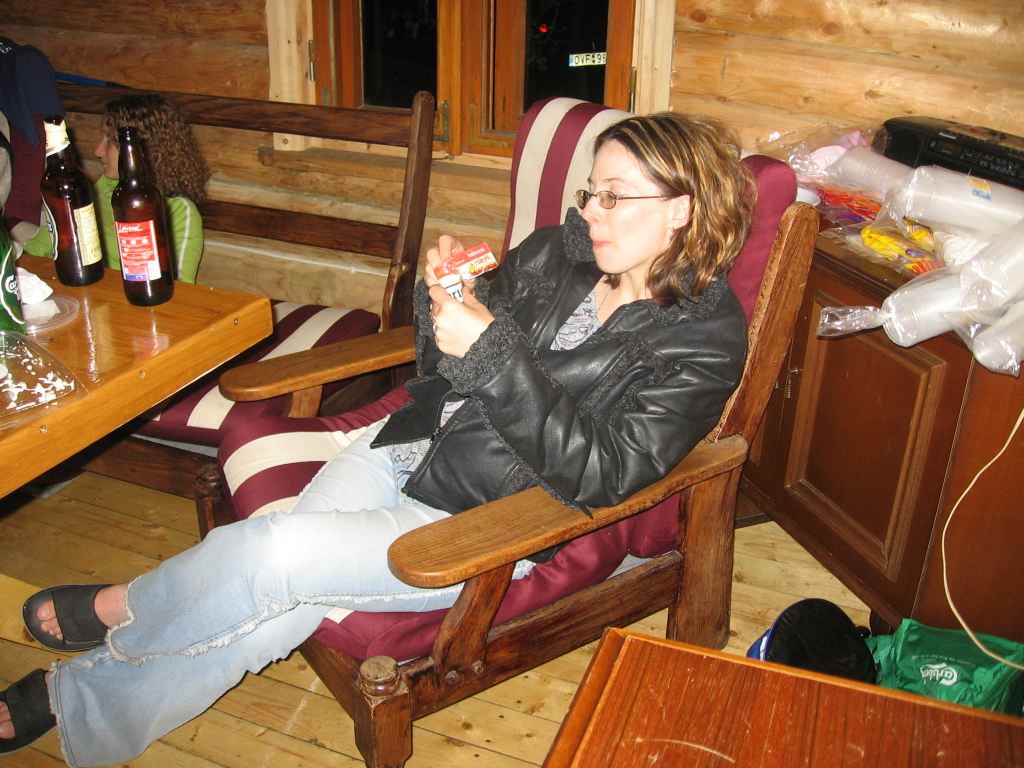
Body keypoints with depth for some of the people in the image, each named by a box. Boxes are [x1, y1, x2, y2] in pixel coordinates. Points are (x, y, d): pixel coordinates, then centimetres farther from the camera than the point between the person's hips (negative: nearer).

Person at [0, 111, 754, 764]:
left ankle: (119, 611, 11)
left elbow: (601, 474, -21)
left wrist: (491, 349, -26)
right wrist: (445, 299, -11)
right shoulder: (560, 251, 4)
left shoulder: (705, 337, -12)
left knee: (271, 552, -18)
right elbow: (446, 375, 11)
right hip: (413, 448, 5)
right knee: (272, 611, -13)